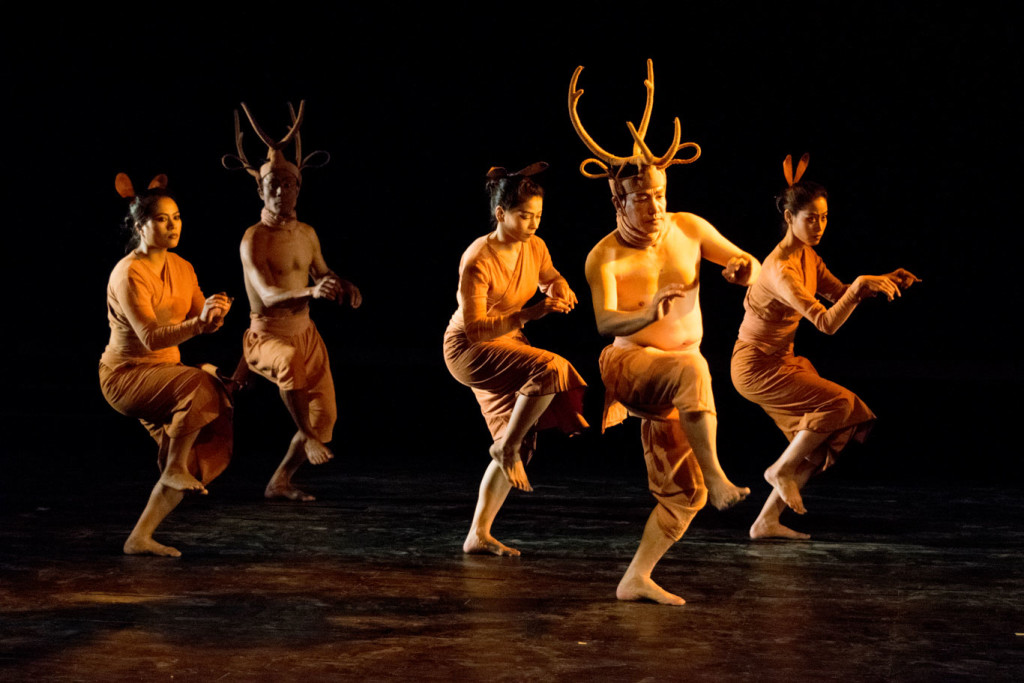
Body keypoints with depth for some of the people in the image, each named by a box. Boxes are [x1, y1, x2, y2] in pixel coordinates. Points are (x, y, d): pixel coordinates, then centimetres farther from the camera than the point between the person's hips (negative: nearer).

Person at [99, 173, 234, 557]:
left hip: (164, 375, 8)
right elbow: (151, 338, -29)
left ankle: (140, 537, 6)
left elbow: (203, 323, 1)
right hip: (125, 374, -8)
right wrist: (198, 322, -42)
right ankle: (174, 468, -13)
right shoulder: (128, 274, -20)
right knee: (200, 384, -33)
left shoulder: (182, 268, 4)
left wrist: (215, 316, -23)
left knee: (200, 456, 1)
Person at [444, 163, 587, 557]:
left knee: (520, 446, 5)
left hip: (506, 346, 8)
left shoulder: (535, 248, -4)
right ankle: (506, 447, -13)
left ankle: (478, 535, 11)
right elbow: (475, 329, -28)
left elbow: (549, 277, 19)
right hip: (467, 350, -8)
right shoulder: (477, 261, -25)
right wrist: (530, 313, -37)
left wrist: (559, 289, -6)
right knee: (550, 368, -31)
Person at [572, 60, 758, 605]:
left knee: (684, 493, 3)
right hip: (631, 364, -5)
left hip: (678, 380, 5)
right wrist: (649, 313, -49)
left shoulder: (688, 228, -1)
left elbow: (749, 264, 7)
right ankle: (717, 477, -36)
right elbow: (605, 322, -29)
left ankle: (636, 578, 12)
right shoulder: (605, 257, -15)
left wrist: (743, 269, -18)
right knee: (690, 369, -39)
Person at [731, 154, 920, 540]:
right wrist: (861, 285, -39)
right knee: (840, 401, -20)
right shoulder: (781, 268, -26)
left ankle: (767, 522, 8)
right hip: (755, 366, -9)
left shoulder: (808, 255, 4)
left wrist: (885, 281, -1)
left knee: (822, 442, 5)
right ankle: (781, 470, -2)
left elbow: (839, 293, 12)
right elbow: (827, 323, -33)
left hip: (779, 361, 9)